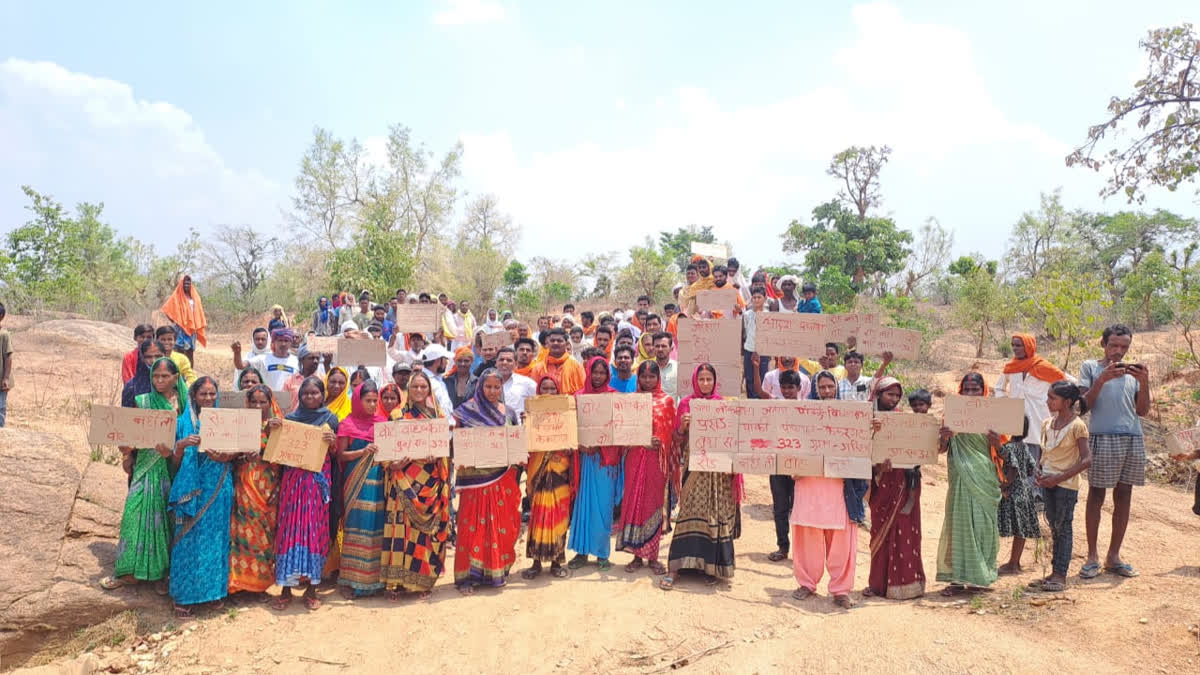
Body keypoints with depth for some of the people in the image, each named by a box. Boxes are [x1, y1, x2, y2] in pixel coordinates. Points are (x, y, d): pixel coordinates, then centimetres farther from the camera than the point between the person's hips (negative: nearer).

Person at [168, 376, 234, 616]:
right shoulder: (186, 422, 4)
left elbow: (231, 455, 4)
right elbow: (176, 460, 2)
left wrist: (220, 456, -18)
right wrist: (184, 444, -18)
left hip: (218, 487, 1)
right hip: (191, 486, -1)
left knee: (215, 537, 6)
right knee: (189, 538, -1)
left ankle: (214, 589, 18)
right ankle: (184, 596, 6)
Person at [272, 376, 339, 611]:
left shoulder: (330, 419, 6)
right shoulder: (291, 418, 9)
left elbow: (335, 454, 7)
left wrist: (332, 442, -13)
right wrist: (272, 430, -9)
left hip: (318, 480, -1)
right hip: (293, 479, 1)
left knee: (315, 528, 0)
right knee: (290, 527, -2)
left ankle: (311, 588, 8)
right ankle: (286, 587, 5)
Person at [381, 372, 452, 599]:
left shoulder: (439, 415, 11)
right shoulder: (398, 415, 7)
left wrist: (434, 455, -12)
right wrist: (394, 463, -15)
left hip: (431, 480, 1)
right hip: (405, 479, -1)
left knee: (428, 527, 1)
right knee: (401, 524, -7)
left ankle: (423, 579, 11)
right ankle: (397, 580, 0)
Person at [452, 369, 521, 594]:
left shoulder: (508, 413, 10)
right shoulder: (468, 411, -1)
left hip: (503, 478, 4)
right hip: (477, 477, -4)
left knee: (503, 525, 7)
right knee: (473, 525, -3)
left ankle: (498, 571, 22)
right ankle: (468, 575, 5)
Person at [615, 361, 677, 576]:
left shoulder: (666, 401, 3)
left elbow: (671, 431, 0)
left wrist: (660, 442, -18)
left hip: (656, 457, -1)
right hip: (635, 456, 2)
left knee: (653, 503, 3)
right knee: (633, 502, 2)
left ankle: (652, 555, 12)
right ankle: (637, 554, 12)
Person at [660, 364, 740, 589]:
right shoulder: (686, 404, 5)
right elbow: (677, 440, 4)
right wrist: (682, 426, -14)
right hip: (695, 467, -1)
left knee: (718, 515, 2)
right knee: (690, 514, -6)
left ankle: (712, 566, 15)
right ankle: (673, 569, -3)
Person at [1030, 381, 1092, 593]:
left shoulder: (1077, 426, -12)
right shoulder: (1047, 423, 8)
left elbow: (1086, 460, -15)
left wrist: (1059, 477, -18)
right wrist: (1039, 471, 0)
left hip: (1066, 484, -6)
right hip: (1048, 481, 6)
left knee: (1063, 527, -1)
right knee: (1054, 527, 12)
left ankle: (1060, 576, 5)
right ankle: (1054, 573, 19)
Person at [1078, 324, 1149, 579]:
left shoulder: (1133, 372, 15)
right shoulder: (1091, 367, 5)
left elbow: (1143, 411, 11)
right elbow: (1084, 404, -4)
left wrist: (1144, 383, -3)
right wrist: (1102, 380, -16)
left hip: (1133, 440, 4)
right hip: (1102, 438, -4)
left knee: (1123, 498, 7)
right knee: (1096, 497, 0)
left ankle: (1113, 556, 16)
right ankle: (1092, 557, 7)